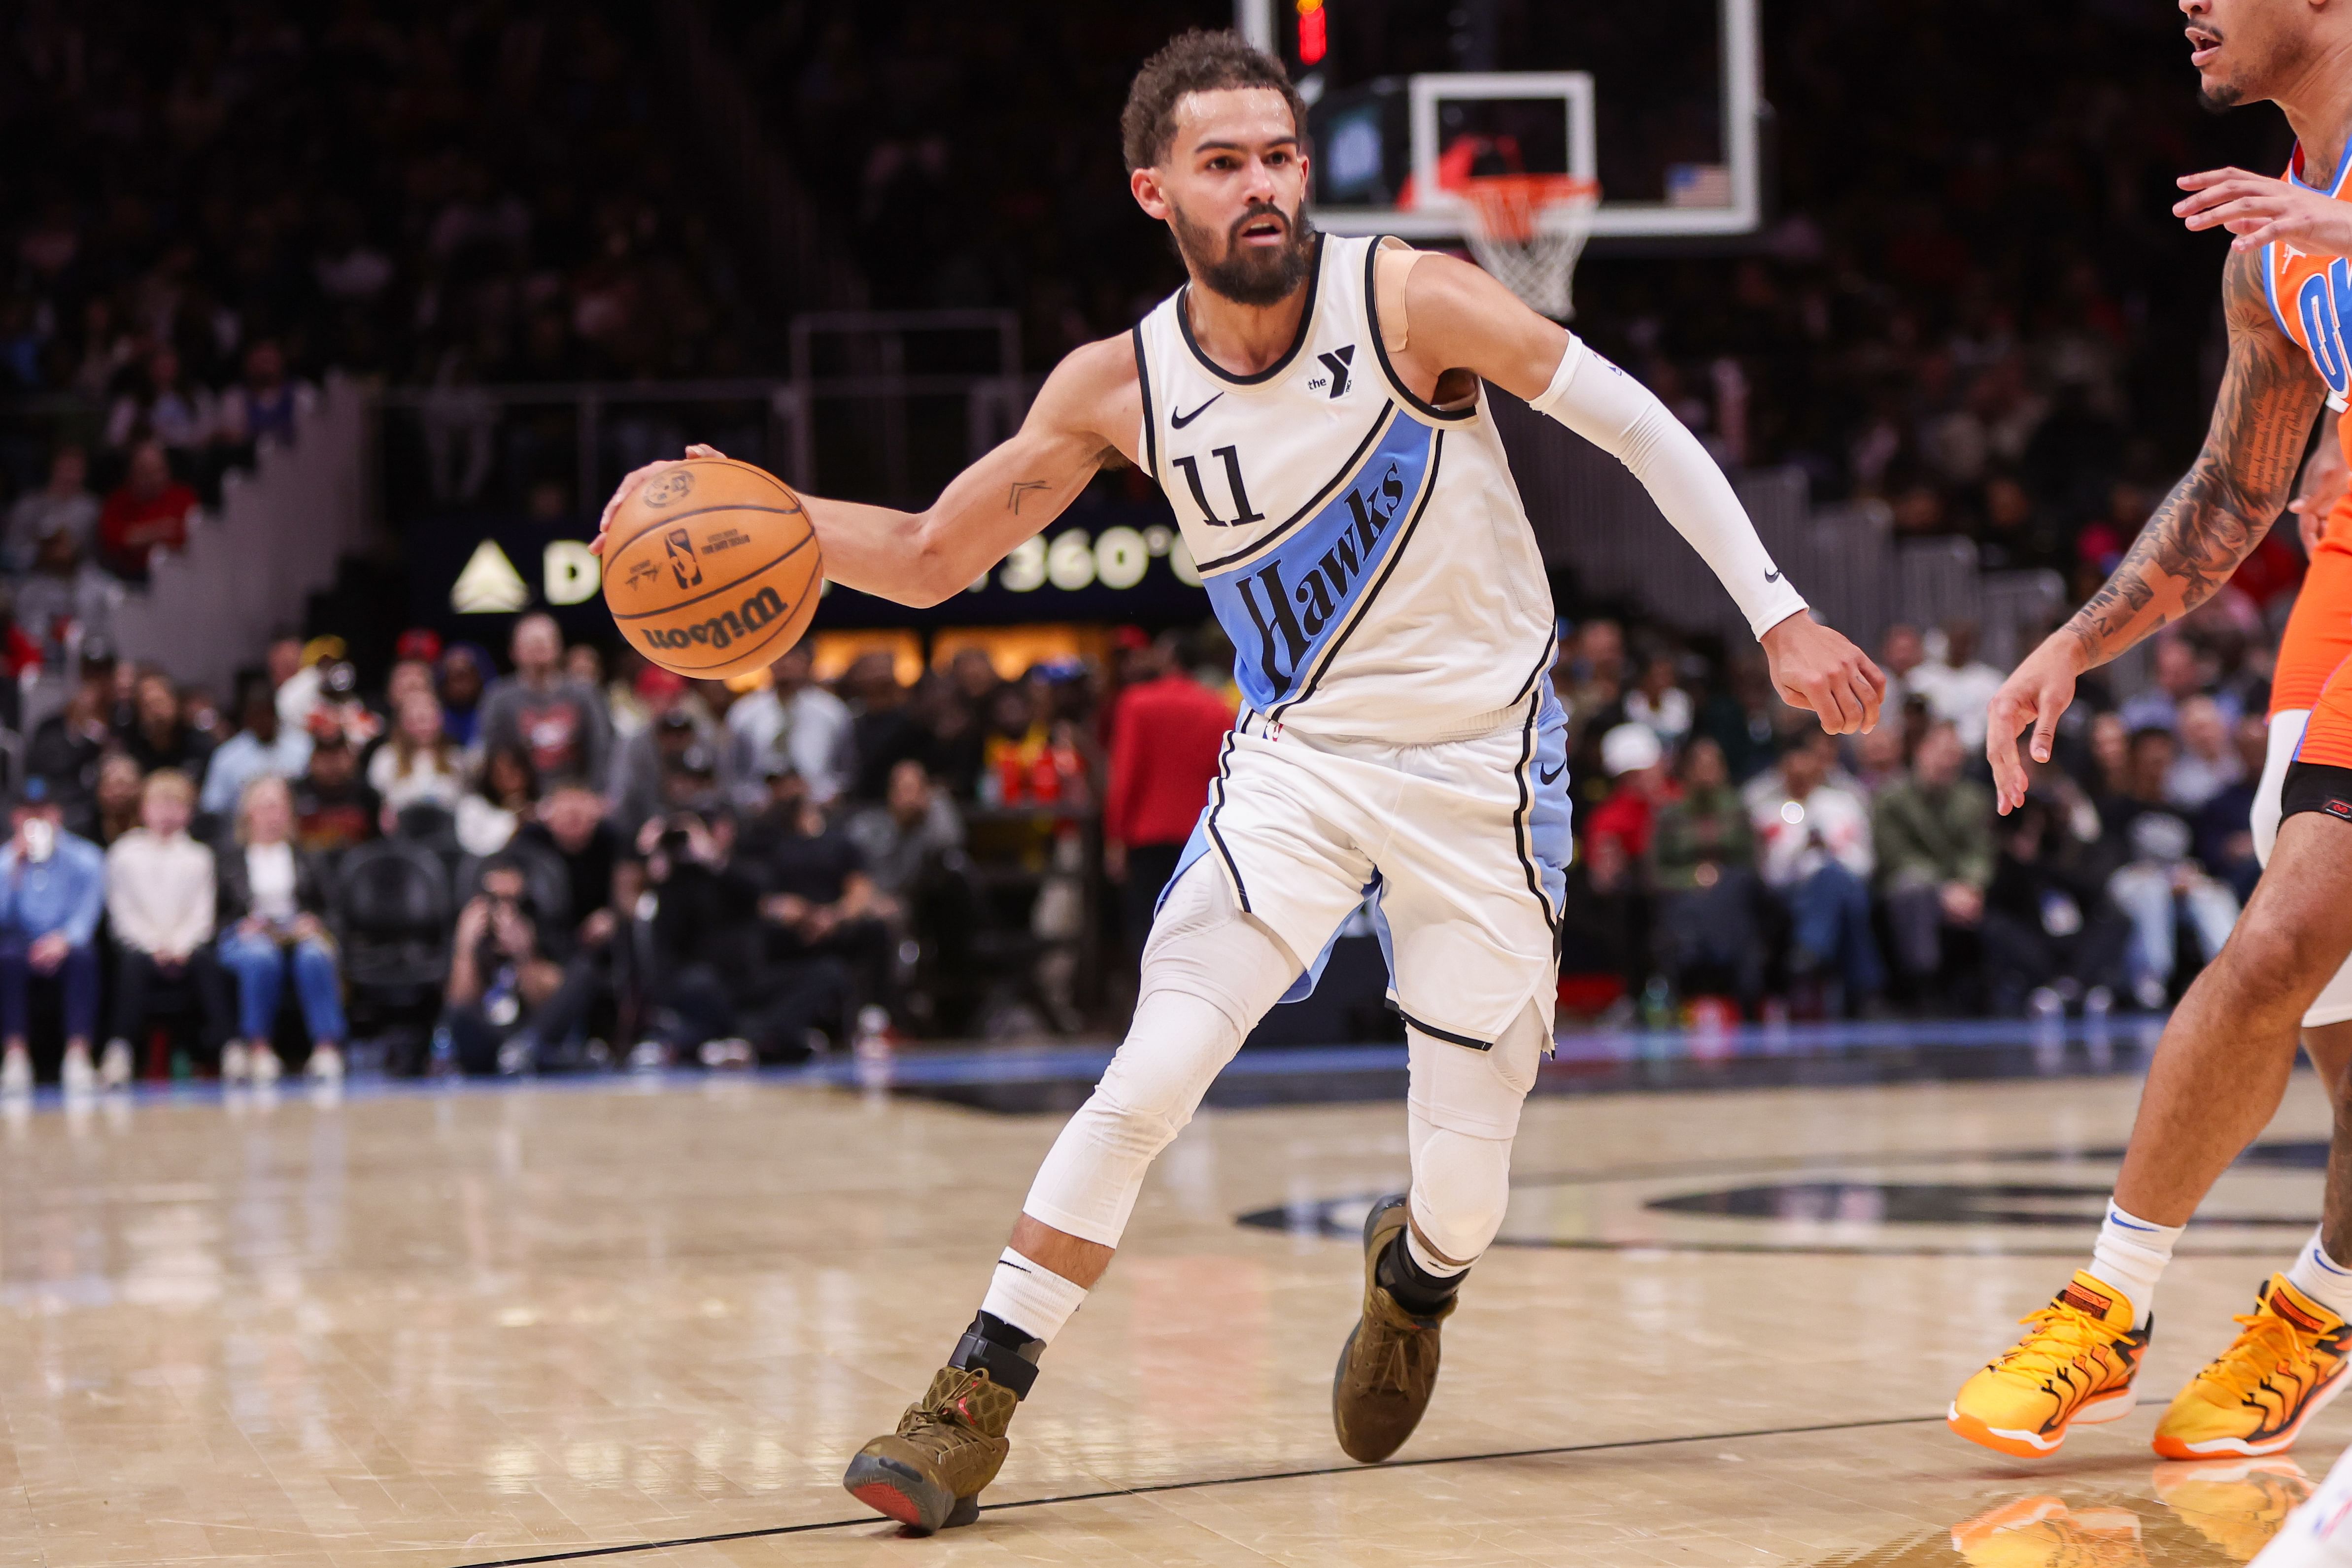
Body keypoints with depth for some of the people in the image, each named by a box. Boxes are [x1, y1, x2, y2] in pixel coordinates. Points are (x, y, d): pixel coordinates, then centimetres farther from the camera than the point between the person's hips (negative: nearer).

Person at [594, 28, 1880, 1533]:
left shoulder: (1410, 298, -17)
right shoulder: (1118, 387, -8)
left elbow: (1635, 423, -9)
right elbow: (932, 559, 0)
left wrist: (1779, 616, -12)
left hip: (1481, 770, -1)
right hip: (1297, 759, 1)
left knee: (1466, 1193, 1)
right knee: (1149, 1080, -18)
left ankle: (1413, 1275, 39)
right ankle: (976, 1401, -7)